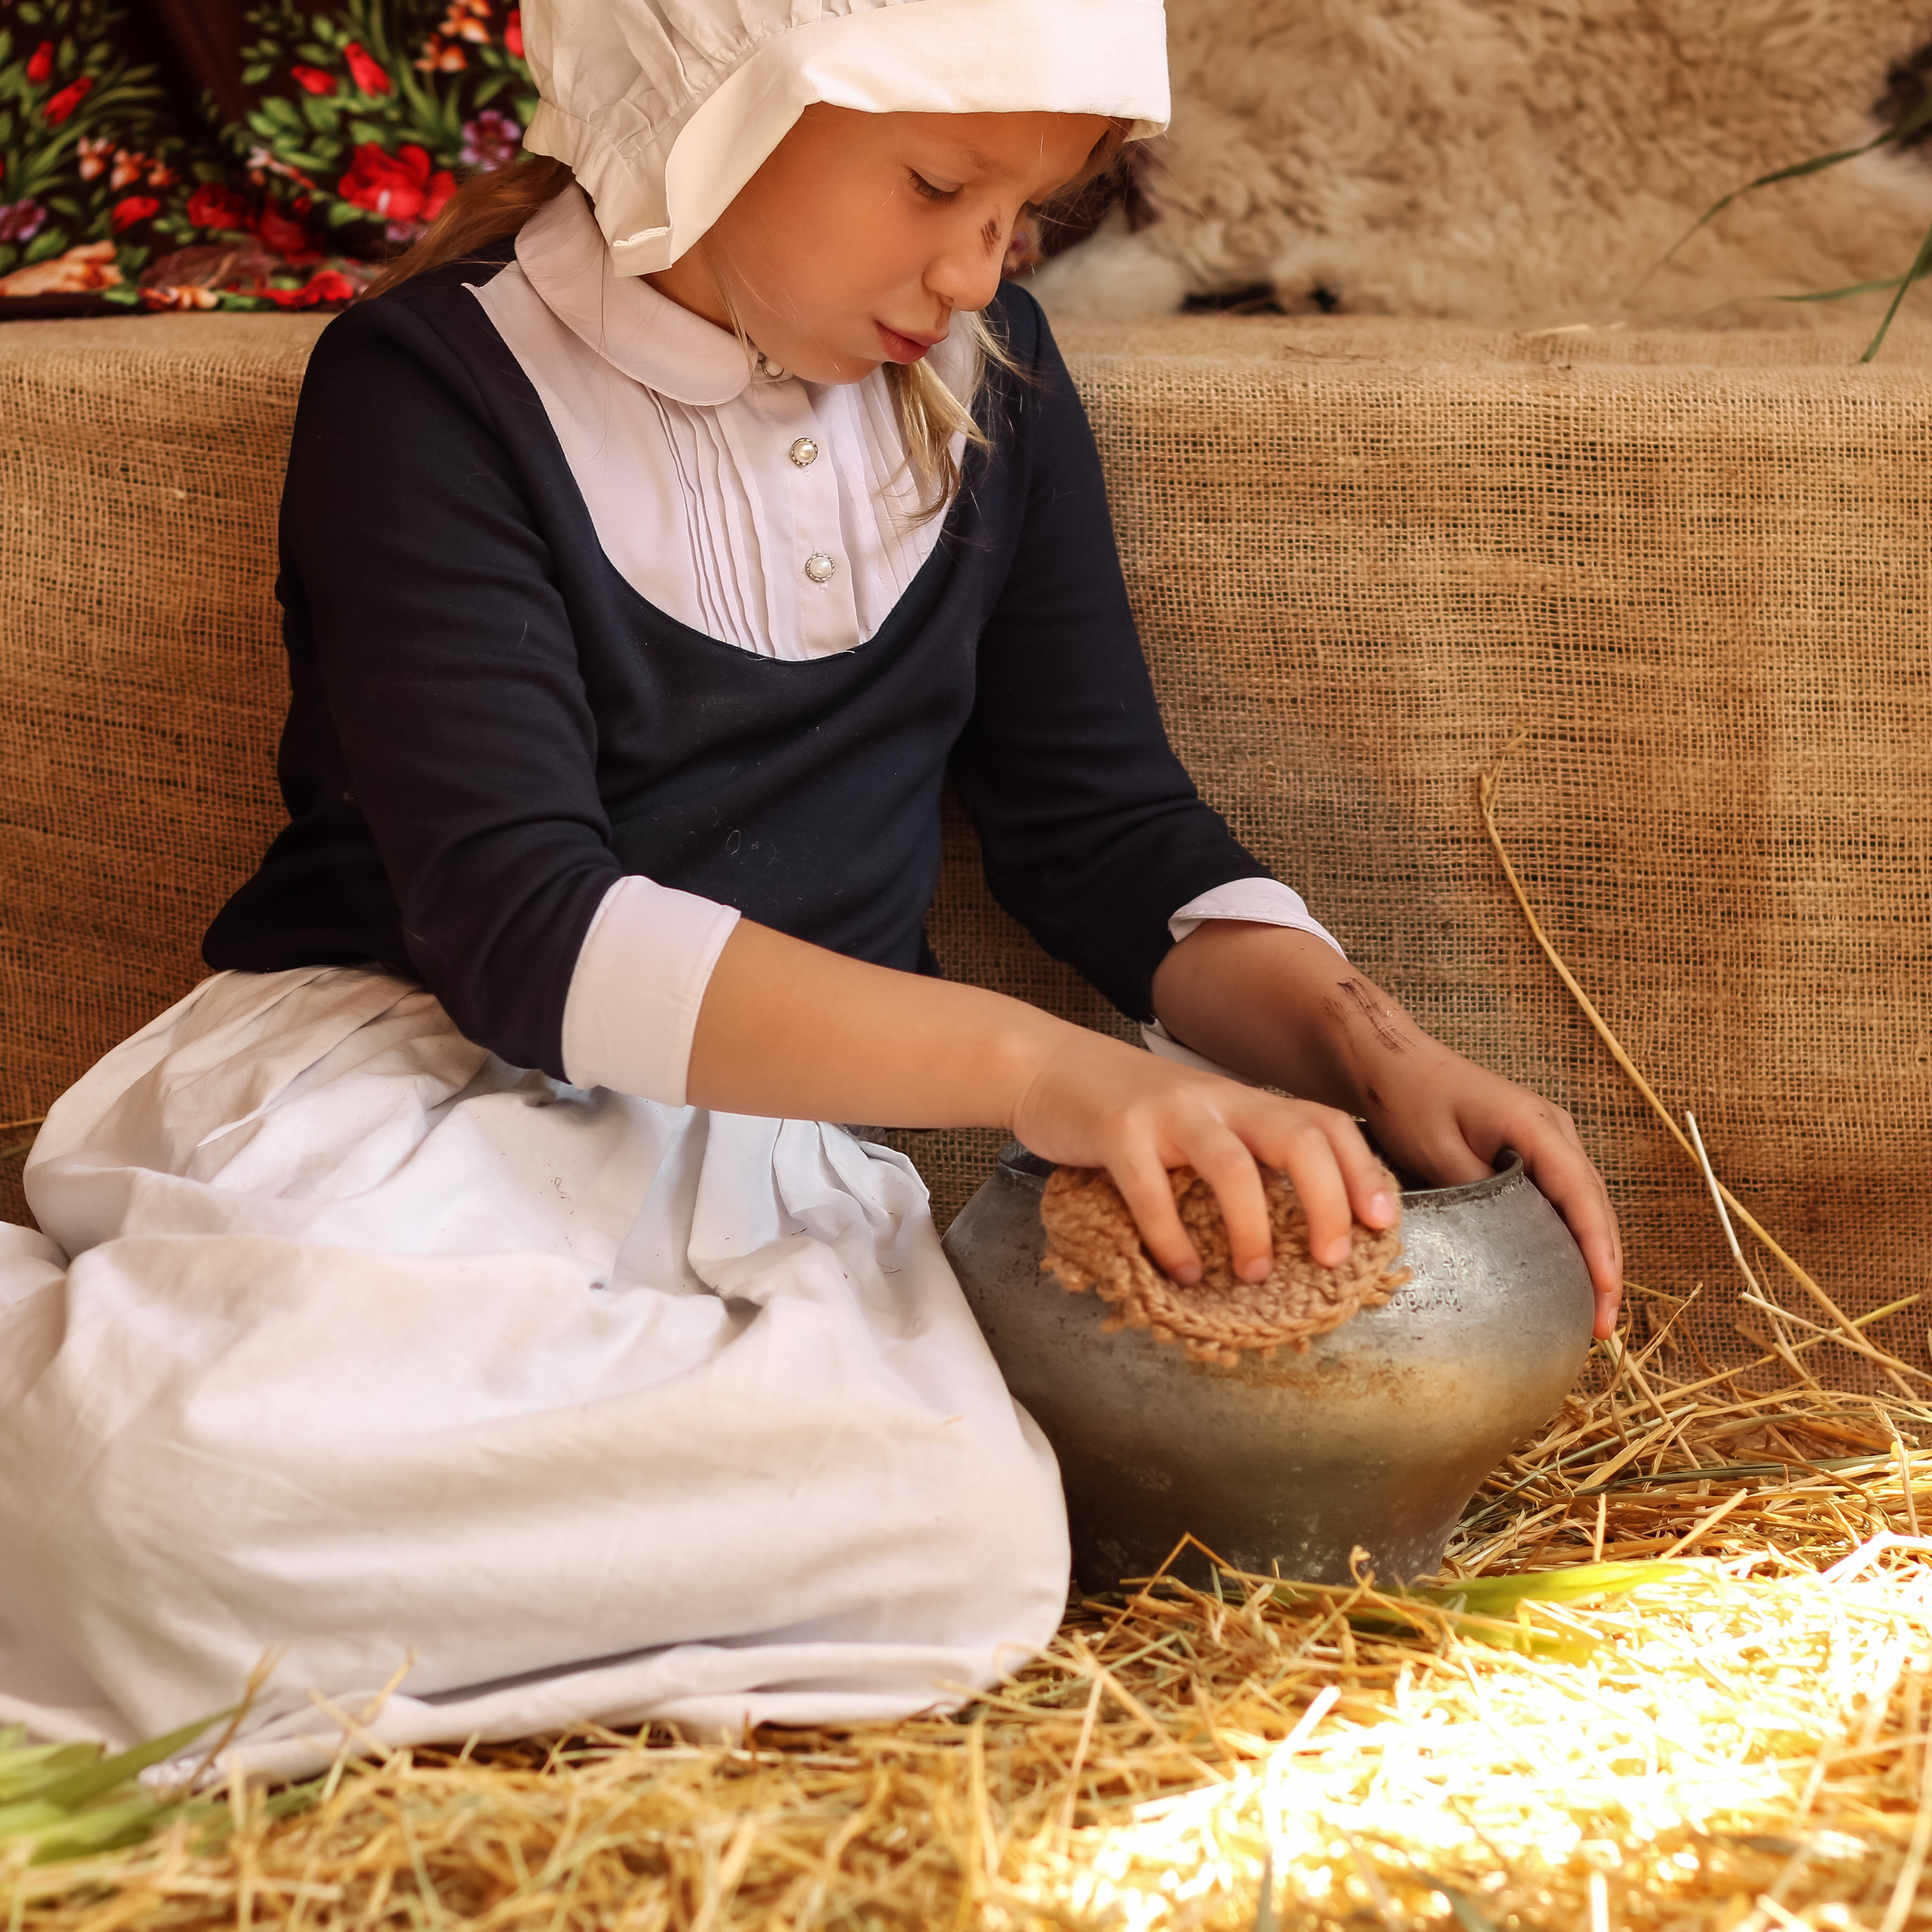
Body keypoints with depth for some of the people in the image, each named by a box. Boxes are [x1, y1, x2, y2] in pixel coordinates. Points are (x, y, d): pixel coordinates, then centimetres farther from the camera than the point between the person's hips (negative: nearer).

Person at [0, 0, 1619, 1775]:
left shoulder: (984, 373, 11)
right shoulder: (435, 386, -7)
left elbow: (1106, 825, 14)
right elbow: (516, 926, -18)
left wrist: (1366, 1046, -5)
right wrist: (1022, 1063, -30)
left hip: (774, 1147, 6)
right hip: (396, 1086, -5)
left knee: (968, 1545, -31)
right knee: (195, 1455, -41)